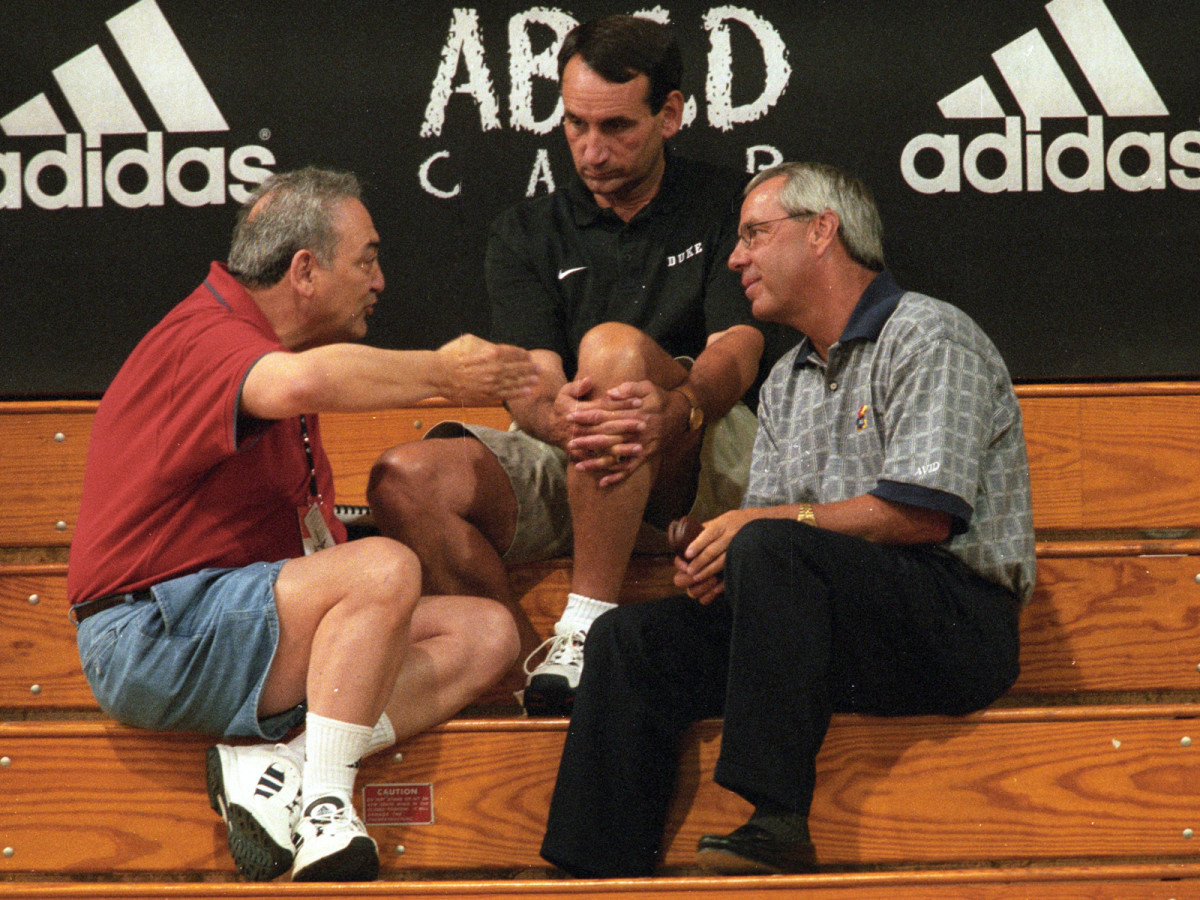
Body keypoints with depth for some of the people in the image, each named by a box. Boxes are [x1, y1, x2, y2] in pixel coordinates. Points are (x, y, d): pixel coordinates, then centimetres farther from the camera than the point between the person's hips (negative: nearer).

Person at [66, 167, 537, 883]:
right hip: (153, 635, -10)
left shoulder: (270, 347, 21)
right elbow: (306, 381, -38)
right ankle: (324, 815, -27)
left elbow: (314, 542, 23)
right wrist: (443, 375, -24)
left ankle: (280, 763, -18)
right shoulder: (206, 340, -13)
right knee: (386, 568, -29)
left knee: (487, 632, -2)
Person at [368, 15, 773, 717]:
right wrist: (555, 416, -31)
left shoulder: (727, 205, 6)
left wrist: (677, 407, -35)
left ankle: (589, 627, -34)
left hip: (705, 461, -3)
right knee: (407, 481, -25)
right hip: (566, 473, 3)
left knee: (613, 345, -34)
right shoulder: (527, 234, 13)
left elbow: (736, 353, -9)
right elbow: (531, 382, -3)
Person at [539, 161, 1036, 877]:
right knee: (631, 639, -7)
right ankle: (603, 872, -14)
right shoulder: (787, 382, 23)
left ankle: (778, 823, -36)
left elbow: (924, 515, -16)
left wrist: (765, 523, -11)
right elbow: (762, 519, 18)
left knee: (772, 549, -33)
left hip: (955, 618, -8)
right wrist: (714, 555, -7)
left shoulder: (928, 337, -4)